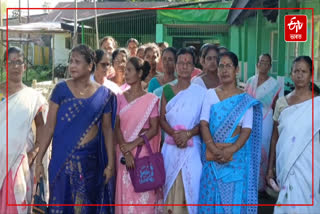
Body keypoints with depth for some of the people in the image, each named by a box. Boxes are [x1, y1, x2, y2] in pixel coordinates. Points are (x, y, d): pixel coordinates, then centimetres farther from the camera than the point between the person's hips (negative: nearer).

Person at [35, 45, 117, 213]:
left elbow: (107, 129, 2)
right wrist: (39, 160, -5)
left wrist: (110, 164, 0)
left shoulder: (103, 94, -2)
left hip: (90, 159, 1)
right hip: (63, 157, 0)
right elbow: (49, 126, -3)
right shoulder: (61, 89, -3)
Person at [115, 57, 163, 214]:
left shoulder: (151, 99, -2)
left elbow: (154, 129, -4)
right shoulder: (120, 97, 5)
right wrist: (125, 151, -12)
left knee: (143, 196, 1)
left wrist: (132, 144, -14)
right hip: (124, 153, 2)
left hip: (144, 153, -2)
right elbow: (116, 126, 0)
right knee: (126, 194, 6)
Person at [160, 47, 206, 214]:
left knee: (190, 185, -1)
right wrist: (174, 134, -14)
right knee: (171, 186, 7)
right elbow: (162, 119, 3)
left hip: (192, 147, -2)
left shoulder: (201, 92, 0)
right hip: (171, 147, 2)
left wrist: (188, 134, -18)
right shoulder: (167, 90, 7)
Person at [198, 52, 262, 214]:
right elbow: (203, 124, -3)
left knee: (234, 196, 2)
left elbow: (247, 130, -5)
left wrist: (231, 150, -21)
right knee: (211, 194, 5)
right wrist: (214, 149, -17)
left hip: (236, 154, -1)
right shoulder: (210, 94, 5)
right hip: (212, 155, 1)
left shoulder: (245, 100, 2)